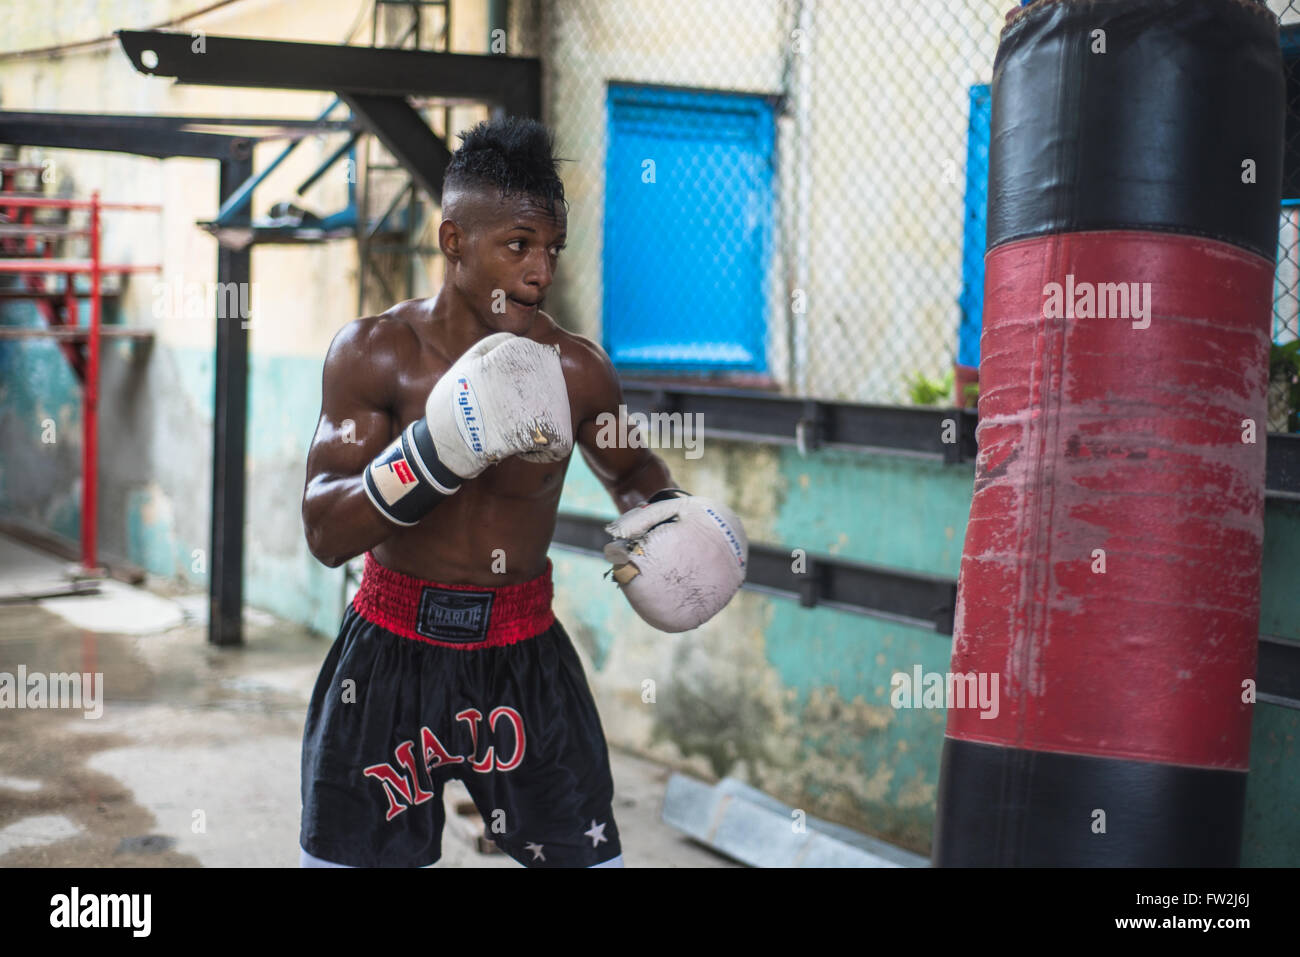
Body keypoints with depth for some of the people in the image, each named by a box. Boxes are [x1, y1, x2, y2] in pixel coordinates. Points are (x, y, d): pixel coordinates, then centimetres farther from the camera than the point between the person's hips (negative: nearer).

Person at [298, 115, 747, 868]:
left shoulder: (575, 370, -6)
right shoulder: (374, 353, -10)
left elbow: (630, 469, 16)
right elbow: (325, 534, -17)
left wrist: (660, 513, -7)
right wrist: (434, 452, -32)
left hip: (523, 656, 1)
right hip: (392, 653, -1)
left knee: (588, 854, 2)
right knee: (344, 855, 8)